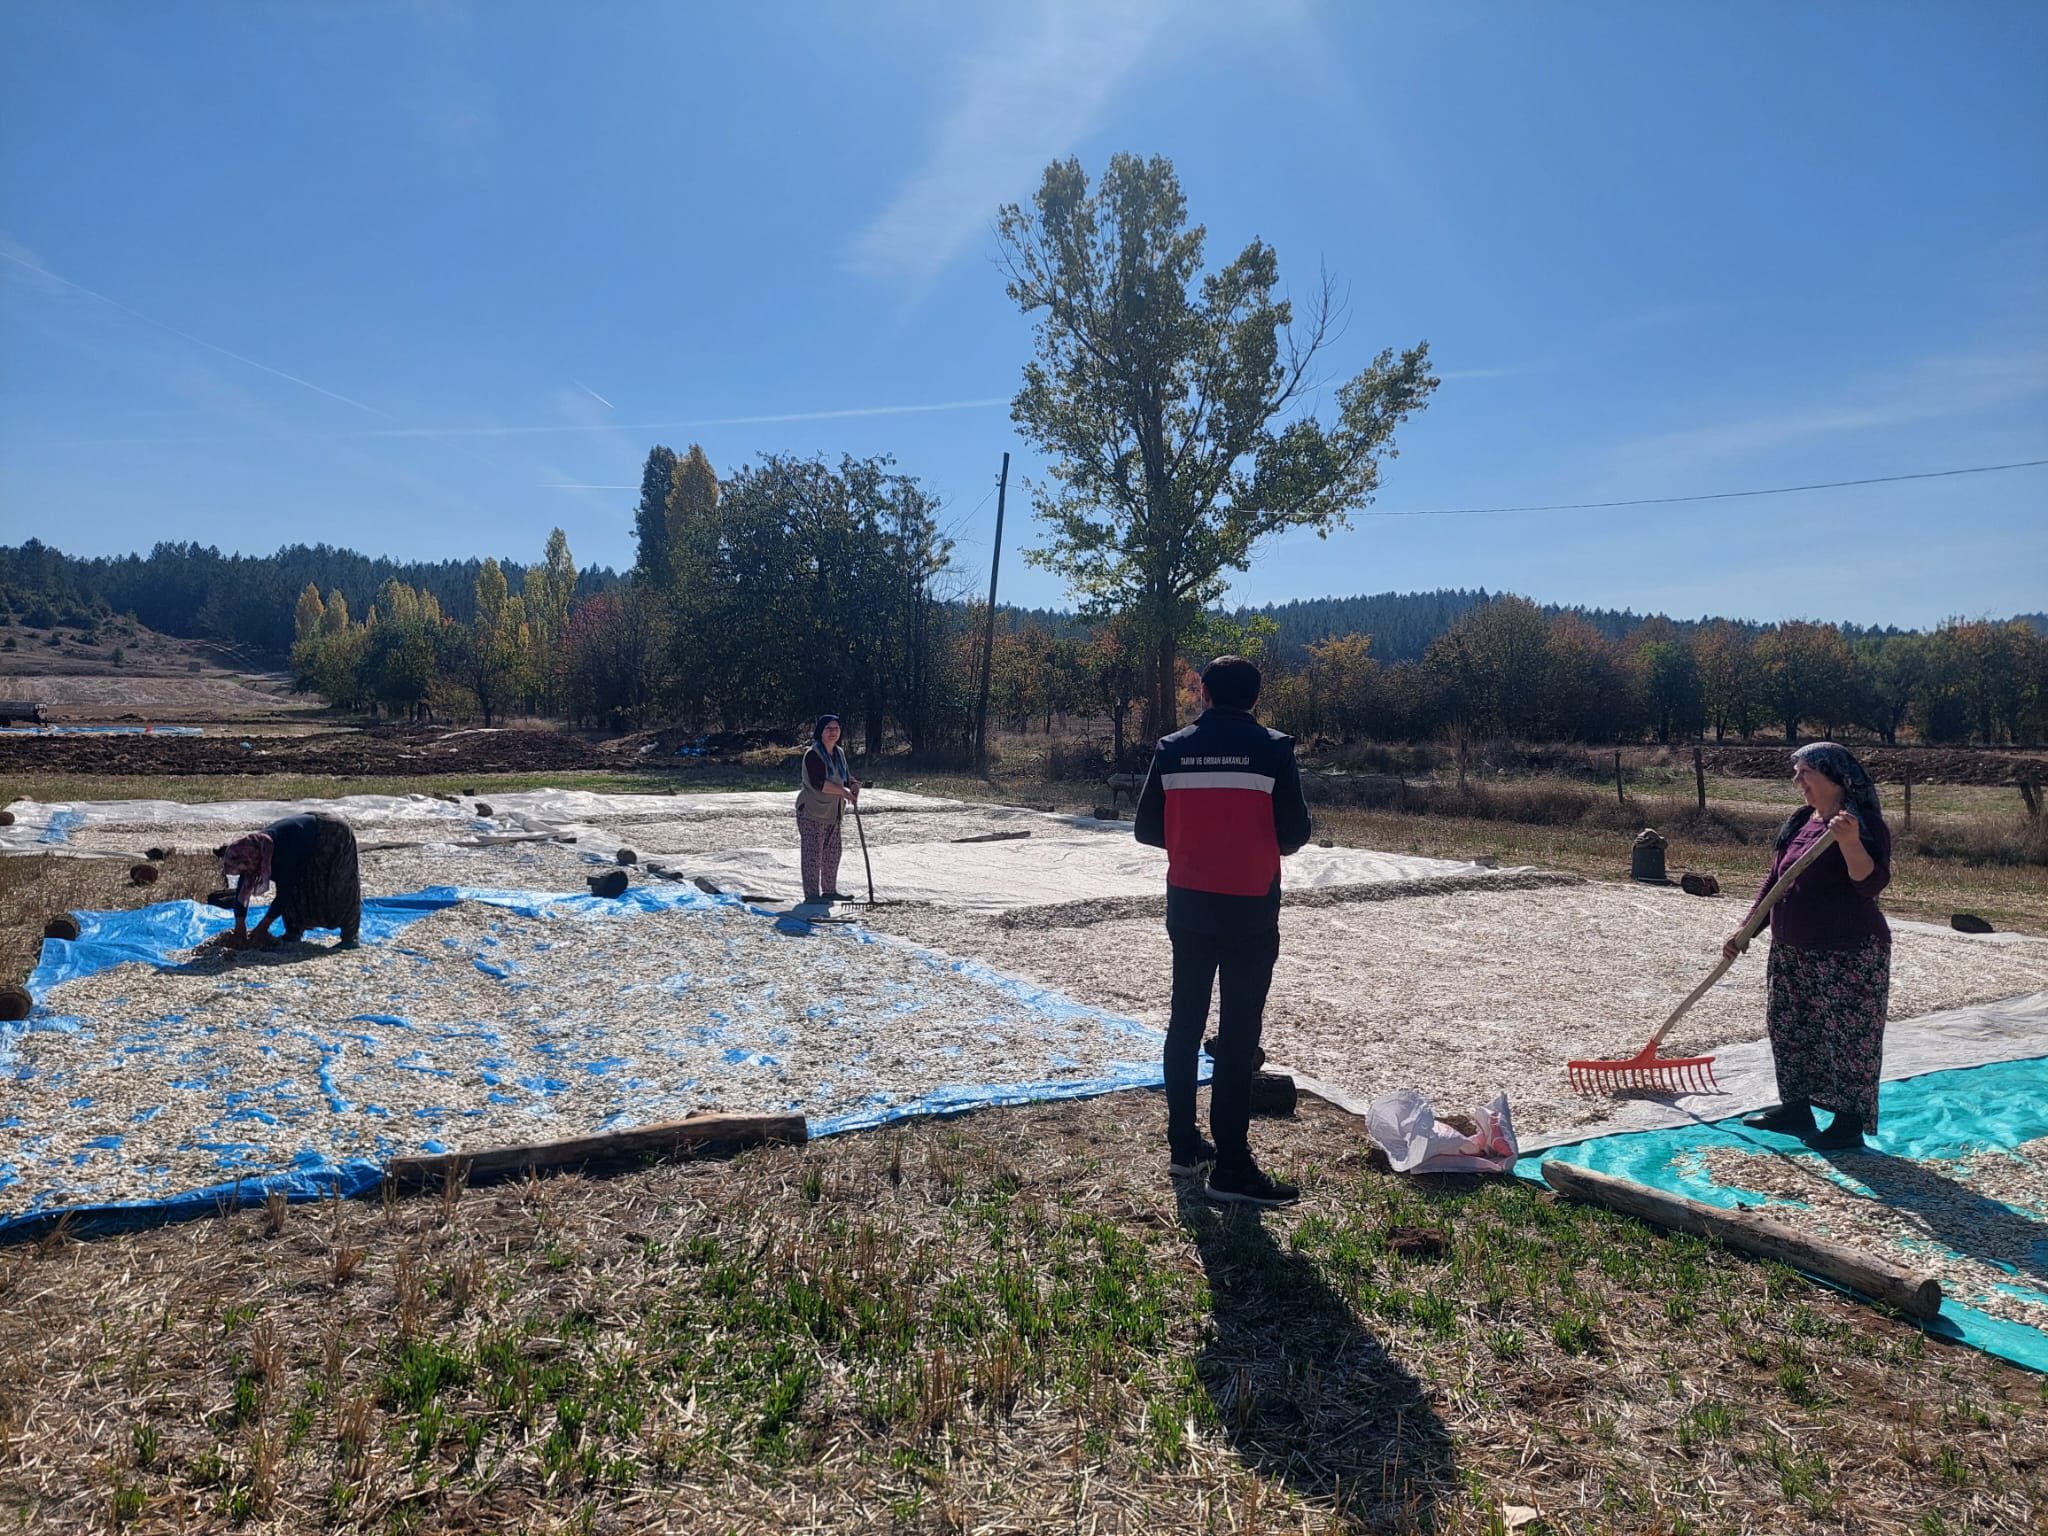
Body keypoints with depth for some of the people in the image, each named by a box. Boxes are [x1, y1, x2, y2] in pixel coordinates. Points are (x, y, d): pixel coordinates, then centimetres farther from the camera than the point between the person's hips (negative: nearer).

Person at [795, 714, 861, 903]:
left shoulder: (839, 753, 11)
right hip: (811, 812, -8)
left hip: (832, 814, 8)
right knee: (813, 854, -4)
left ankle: (830, 890, 25)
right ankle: (812, 893, 1)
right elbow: (818, 783, -24)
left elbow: (847, 776, 17)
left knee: (832, 853, 14)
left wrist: (854, 785, -7)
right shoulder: (813, 754, -15)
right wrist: (844, 792, -22)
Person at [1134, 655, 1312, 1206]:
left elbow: (1148, 828, 2)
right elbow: (1295, 832, -6)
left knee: (1185, 1022, 14)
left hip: (1188, 905, 4)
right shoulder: (1272, 749, -7)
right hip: (1250, 911, -3)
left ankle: (1183, 1144, 22)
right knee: (1238, 1036, -1)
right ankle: (1231, 1167, 1)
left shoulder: (1173, 749, 1)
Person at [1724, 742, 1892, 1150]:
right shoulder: (1798, 822, 11)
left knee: (1849, 1035, 0)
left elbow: (1872, 884, -22)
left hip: (1849, 955, -9)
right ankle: (1795, 1108, 28)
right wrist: (1746, 928, 11)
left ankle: (1851, 1123, 11)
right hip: (1791, 952, 9)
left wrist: (1850, 841, -37)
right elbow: (1774, 880, 16)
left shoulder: (1867, 823, -12)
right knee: (1788, 1026, 15)